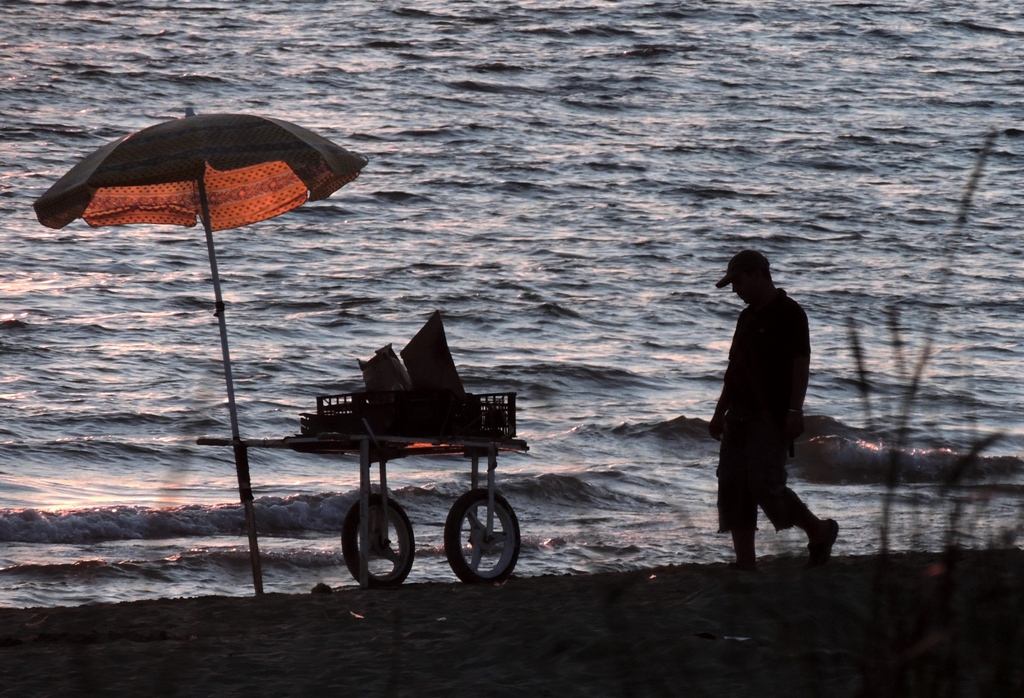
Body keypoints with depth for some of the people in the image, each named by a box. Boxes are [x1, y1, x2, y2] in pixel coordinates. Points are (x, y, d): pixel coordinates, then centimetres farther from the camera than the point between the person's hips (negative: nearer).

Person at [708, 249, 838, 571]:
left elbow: (801, 364, -14)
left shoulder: (789, 313, -8)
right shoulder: (748, 317, 17)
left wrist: (794, 411, -21)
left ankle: (819, 531, 8)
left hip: (772, 418, -8)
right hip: (740, 416, 8)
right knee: (733, 488, 1)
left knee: (765, 485, -13)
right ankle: (745, 562, 3)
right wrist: (720, 413, 21)